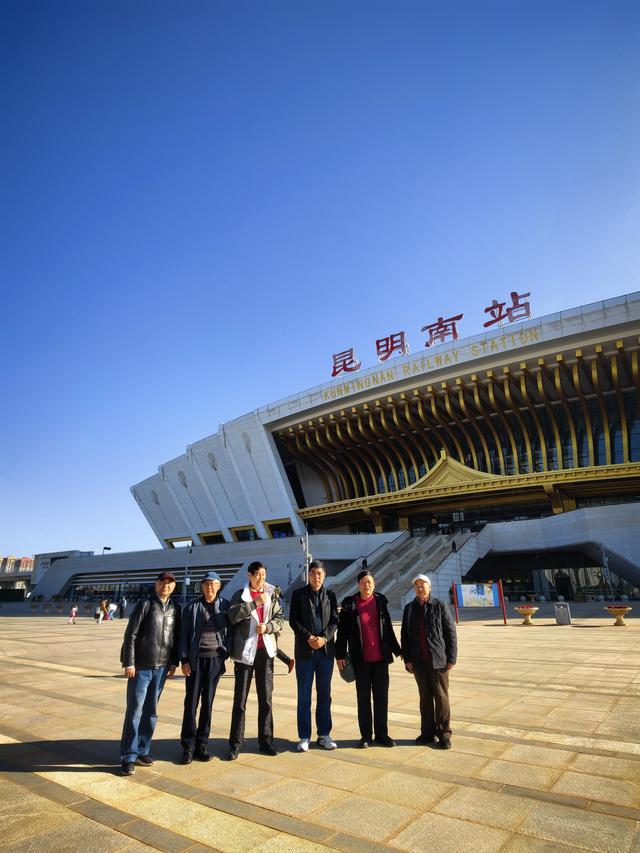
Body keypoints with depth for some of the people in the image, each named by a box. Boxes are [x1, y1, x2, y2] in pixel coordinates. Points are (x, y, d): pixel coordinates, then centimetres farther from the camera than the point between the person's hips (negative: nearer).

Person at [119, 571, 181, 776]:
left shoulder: (175, 610, 7)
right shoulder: (145, 605, -5)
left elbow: (176, 638, 12)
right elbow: (130, 635, -7)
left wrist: (173, 663, 8)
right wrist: (129, 663, -10)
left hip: (162, 667, 4)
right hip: (141, 667, -4)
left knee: (151, 711, 11)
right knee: (134, 711, 0)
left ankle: (143, 750, 22)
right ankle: (129, 756, 9)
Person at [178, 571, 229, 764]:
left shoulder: (224, 605, 3)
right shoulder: (192, 607, 1)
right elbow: (183, 635, 2)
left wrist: (227, 653, 1)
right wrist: (184, 659, -5)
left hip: (215, 659, 1)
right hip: (195, 659, -1)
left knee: (208, 703, 9)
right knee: (191, 702, 2)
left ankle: (202, 744, 21)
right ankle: (188, 746, 15)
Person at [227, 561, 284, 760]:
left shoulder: (271, 595, 5)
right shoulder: (240, 595, -3)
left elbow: (281, 618, 4)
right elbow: (232, 615, -19)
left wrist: (268, 626, -15)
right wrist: (255, 603, -24)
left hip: (265, 651, 3)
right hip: (244, 652, -3)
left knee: (266, 699, 12)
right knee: (240, 700, 5)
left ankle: (266, 741, 24)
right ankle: (235, 743, 15)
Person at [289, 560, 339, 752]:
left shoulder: (330, 595, 8)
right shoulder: (299, 594, 1)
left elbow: (334, 621, 3)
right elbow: (293, 620, -3)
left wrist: (324, 637, -13)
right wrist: (308, 637, -14)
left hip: (326, 649, 2)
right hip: (304, 650, -2)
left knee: (324, 694, 10)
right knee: (304, 696, 4)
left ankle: (324, 734, 22)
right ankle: (304, 737, 15)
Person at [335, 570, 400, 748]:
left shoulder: (380, 602, 3)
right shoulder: (350, 605, -4)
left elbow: (389, 628, 10)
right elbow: (342, 631, -3)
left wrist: (397, 650, 13)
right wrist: (340, 655, -7)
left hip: (381, 658, 2)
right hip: (361, 660, -2)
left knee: (382, 697, 10)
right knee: (363, 697, 8)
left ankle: (382, 734, 23)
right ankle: (366, 736, 21)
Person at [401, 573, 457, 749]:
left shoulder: (440, 606, -4)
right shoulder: (409, 608, 6)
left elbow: (451, 632, -3)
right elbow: (404, 635, 9)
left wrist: (451, 658, -6)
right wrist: (407, 659, 3)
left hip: (438, 660, -3)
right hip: (419, 662, 3)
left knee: (441, 697, 4)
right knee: (425, 698, 12)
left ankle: (444, 733, 18)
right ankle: (427, 732, 24)